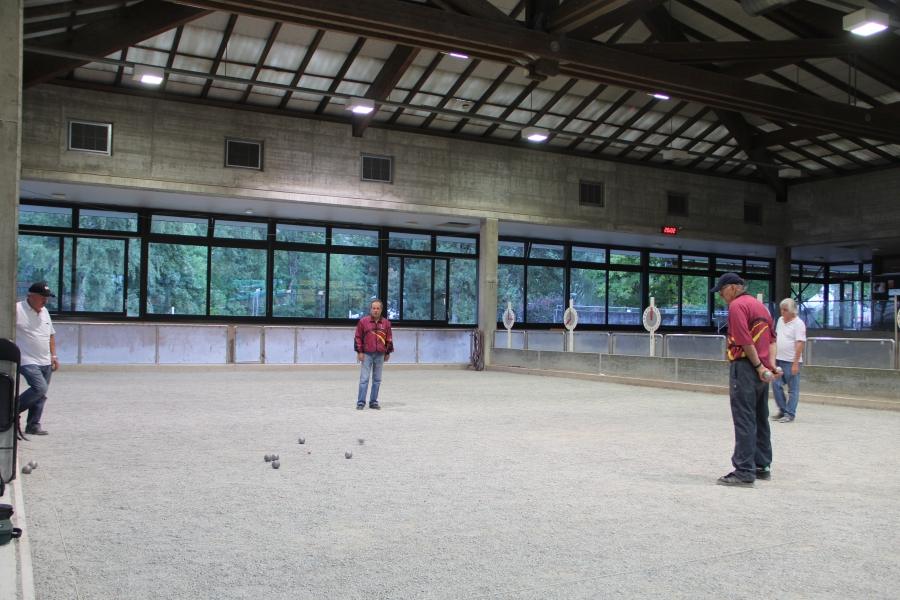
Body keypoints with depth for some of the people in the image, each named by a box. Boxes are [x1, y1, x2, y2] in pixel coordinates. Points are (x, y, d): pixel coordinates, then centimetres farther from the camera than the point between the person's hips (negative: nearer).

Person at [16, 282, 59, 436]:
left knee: (41, 394, 7)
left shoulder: (44, 311, 15)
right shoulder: (17, 310, -9)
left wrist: (54, 355, 16)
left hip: (46, 362, 7)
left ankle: (33, 425, 16)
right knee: (40, 388, -18)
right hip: (28, 361, -7)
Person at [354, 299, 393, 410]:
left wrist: (388, 353, 11)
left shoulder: (386, 323, 6)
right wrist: (359, 352, -4)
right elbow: (358, 337, 1)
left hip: (380, 355, 3)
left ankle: (373, 402, 16)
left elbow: (389, 339, 12)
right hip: (367, 355, -3)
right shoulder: (363, 321, -1)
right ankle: (360, 402, 0)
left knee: (377, 380, 7)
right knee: (364, 379, -5)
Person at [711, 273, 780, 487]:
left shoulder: (737, 305, -9)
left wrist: (758, 366, -14)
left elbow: (745, 340, -19)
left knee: (744, 421, -8)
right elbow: (772, 337, 14)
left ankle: (744, 472, -7)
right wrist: (771, 364, 4)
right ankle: (762, 467, 23)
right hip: (762, 369, 9)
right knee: (760, 420, 15)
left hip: (745, 367, -9)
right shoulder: (760, 305, 18)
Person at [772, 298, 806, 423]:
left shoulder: (798, 323, -12)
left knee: (793, 389, 2)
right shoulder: (780, 320, 11)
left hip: (791, 362, -7)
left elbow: (800, 344, -16)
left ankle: (789, 414, 8)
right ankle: (782, 410, 20)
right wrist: (774, 356, 17)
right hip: (779, 360, 7)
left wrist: (795, 364, -20)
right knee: (776, 385, 6)